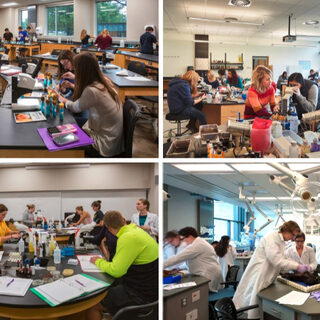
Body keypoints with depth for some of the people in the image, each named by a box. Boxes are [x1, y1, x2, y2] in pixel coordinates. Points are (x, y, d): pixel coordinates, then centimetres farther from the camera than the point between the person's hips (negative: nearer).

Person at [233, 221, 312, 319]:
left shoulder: (281, 241, 12)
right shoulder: (271, 237, -18)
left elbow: (282, 259, 14)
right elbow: (276, 260, -25)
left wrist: (301, 266, 2)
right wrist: (297, 266, -21)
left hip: (268, 277, 9)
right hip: (258, 277, -9)